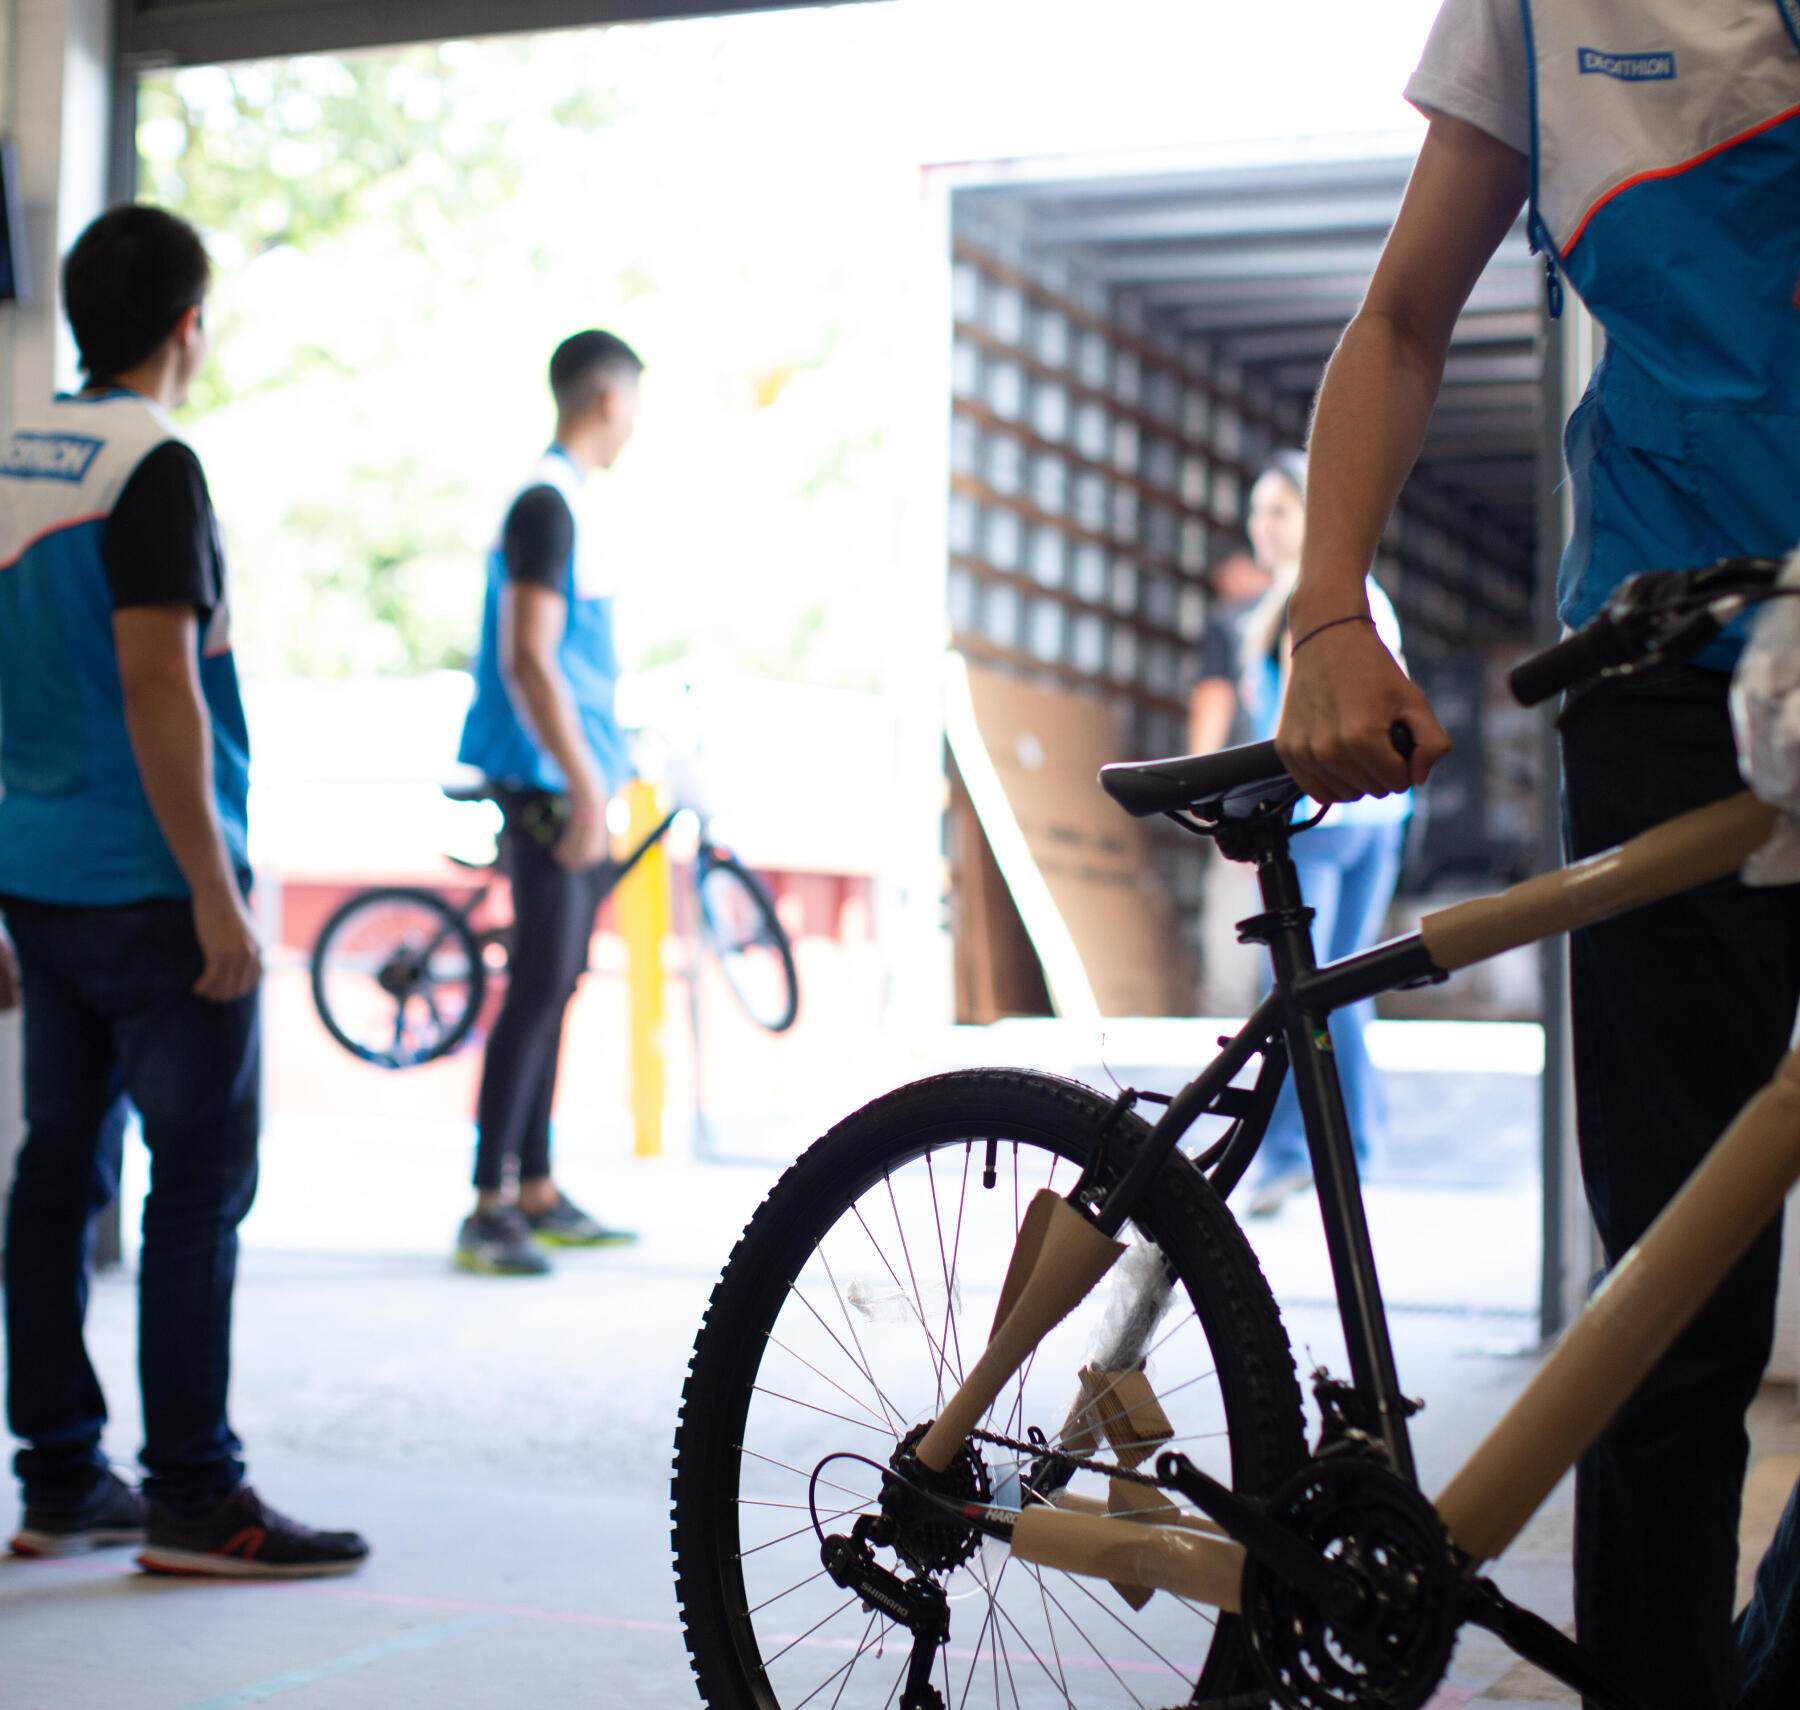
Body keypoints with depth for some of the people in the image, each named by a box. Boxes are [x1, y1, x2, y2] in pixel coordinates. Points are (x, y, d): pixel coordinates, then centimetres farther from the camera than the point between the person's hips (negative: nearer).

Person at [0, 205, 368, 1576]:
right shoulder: (151, 466, -13)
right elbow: (155, 684, -20)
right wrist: (214, 894, -19)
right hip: (149, 884, -9)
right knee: (202, 1179, -4)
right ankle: (194, 1498, -1)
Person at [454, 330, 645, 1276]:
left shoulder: (569, 499, 17)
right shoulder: (547, 501, -14)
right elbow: (528, 658, -21)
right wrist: (583, 785, -22)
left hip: (576, 782, 10)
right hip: (550, 782, -10)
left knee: (553, 985, 12)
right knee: (540, 987, -10)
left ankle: (537, 1196, 19)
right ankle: (489, 1208, -6)